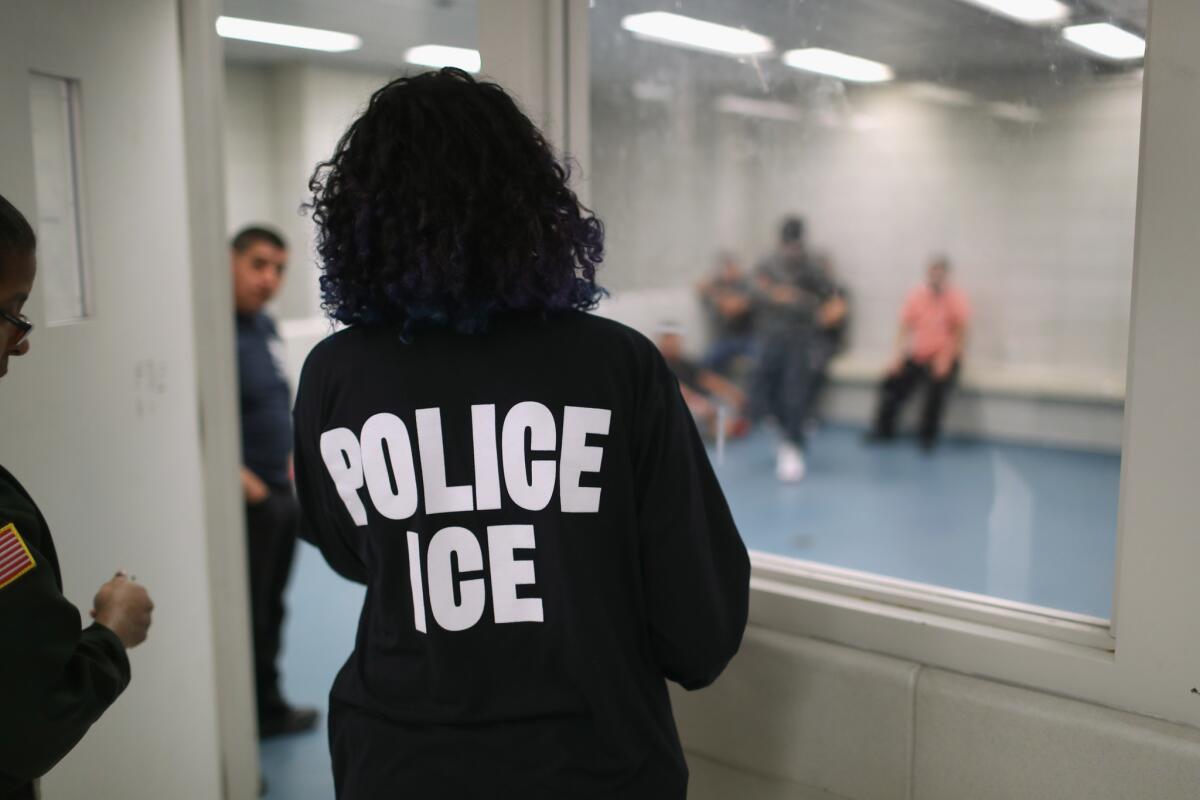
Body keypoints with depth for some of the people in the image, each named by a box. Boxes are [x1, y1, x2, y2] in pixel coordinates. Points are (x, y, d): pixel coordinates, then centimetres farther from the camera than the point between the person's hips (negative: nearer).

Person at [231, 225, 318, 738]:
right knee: (247, 615, 2)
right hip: (246, 501, -9)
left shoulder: (265, 325, 10)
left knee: (271, 609, 19)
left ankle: (270, 706, 33)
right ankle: (253, 715, 16)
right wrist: (242, 478, -22)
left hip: (281, 492, 9)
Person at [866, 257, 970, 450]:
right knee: (892, 382, -15)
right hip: (916, 357, 4)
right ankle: (884, 429, 3)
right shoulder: (916, 296, 4)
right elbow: (905, 330, 3)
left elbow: (960, 335, -9)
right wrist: (899, 356, -9)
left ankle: (928, 435, -14)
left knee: (937, 383, -31)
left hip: (944, 359, -4)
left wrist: (945, 360, -20)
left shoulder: (957, 299, -7)